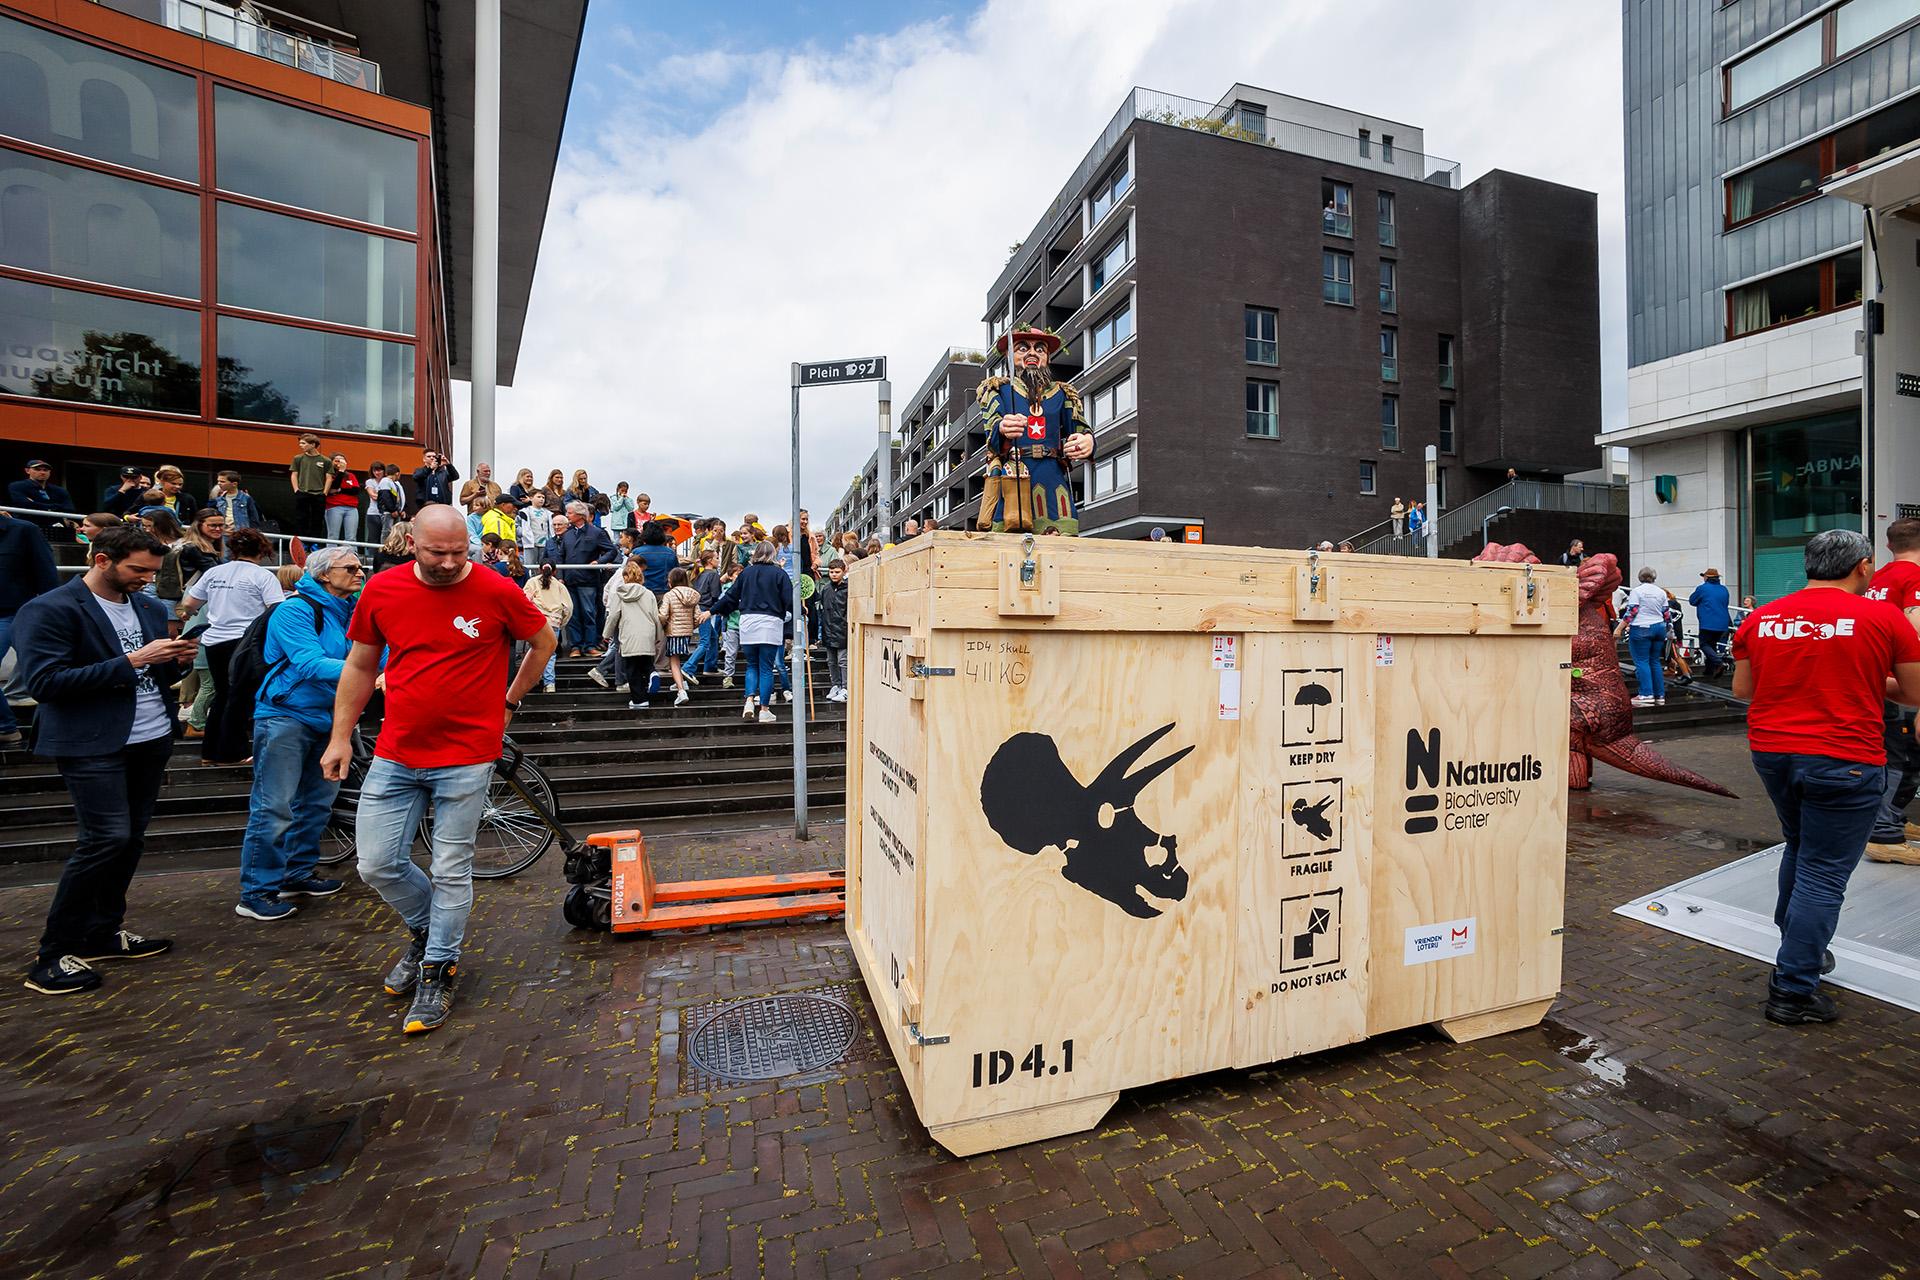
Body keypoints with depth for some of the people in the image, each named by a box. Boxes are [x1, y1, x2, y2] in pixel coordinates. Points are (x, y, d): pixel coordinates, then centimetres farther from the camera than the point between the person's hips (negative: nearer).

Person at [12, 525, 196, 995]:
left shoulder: (150, 608, 11)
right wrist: (131, 661, -21)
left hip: (151, 741, 7)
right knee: (108, 839, -10)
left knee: (131, 839, 10)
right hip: (92, 747, -6)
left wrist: (176, 663, -5)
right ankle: (54, 955, 5)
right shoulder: (47, 611, -9)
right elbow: (44, 682, -16)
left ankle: (103, 933, 24)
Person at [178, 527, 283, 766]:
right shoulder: (263, 576, -7)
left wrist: (185, 614, 38)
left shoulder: (213, 572, 10)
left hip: (214, 641, 6)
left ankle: (210, 751, 24)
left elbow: (189, 604, 16)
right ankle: (230, 753, 9)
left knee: (222, 694, 18)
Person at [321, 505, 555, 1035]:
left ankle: (437, 971, 25)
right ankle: (426, 928, 36)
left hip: (466, 756, -3)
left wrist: (509, 700, 9)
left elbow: (544, 642, 6)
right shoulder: (382, 590, 0)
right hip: (395, 754, 4)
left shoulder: (496, 592, -10)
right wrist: (340, 736, 10)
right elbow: (360, 665, 11)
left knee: (451, 870, 6)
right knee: (377, 863, 7)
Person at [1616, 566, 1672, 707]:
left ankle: (1647, 695, -10)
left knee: (1642, 661, -5)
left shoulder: (1636, 591, -5)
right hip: (1659, 628, 6)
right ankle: (1660, 695, 12)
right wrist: (1663, 629, 28)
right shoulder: (1661, 592, 11)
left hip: (1641, 628, -6)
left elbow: (1631, 612, -12)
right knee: (1655, 662, 11)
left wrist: (1619, 628, -11)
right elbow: (1666, 614, 13)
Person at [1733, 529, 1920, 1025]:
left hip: (1771, 753, 4)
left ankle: (1798, 949, 38)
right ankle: (1793, 990, 5)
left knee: (1800, 849, 26)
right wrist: (1878, 682, 20)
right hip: (1843, 761, -4)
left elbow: (1741, 689, 10)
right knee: (1823, 874, 2)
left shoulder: (1760, 619, 2)